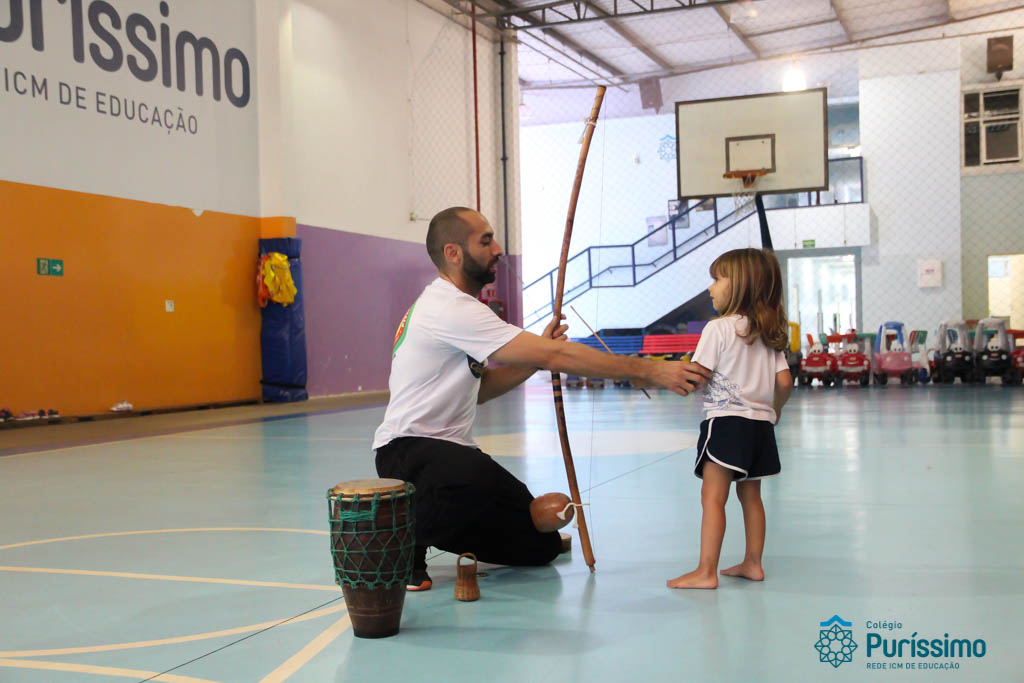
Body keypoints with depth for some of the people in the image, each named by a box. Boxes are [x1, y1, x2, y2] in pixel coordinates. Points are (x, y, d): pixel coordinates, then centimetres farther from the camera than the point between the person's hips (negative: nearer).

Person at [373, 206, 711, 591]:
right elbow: (557, 356, -25)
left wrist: (539, 353, 2)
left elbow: (479, 388, 15)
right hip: (408, 448, -10)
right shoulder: (449, 308, -20)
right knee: (479, 475, -43)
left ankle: (441, 526, 24)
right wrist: (650, 371, -23)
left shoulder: (453, 306, 14)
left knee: (540, 546, 4)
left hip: (448, 447, 10)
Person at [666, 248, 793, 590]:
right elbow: (784, 382, 6)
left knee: (712, 496, -7)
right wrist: (774, 409, 25)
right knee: (750, 495, 16)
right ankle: (752, 563, 22)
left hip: (727, 420, -8)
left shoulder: (718, 328, -9)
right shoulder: (769, 334, 10)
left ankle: (706, 571, -9)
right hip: (761, 423, 8)